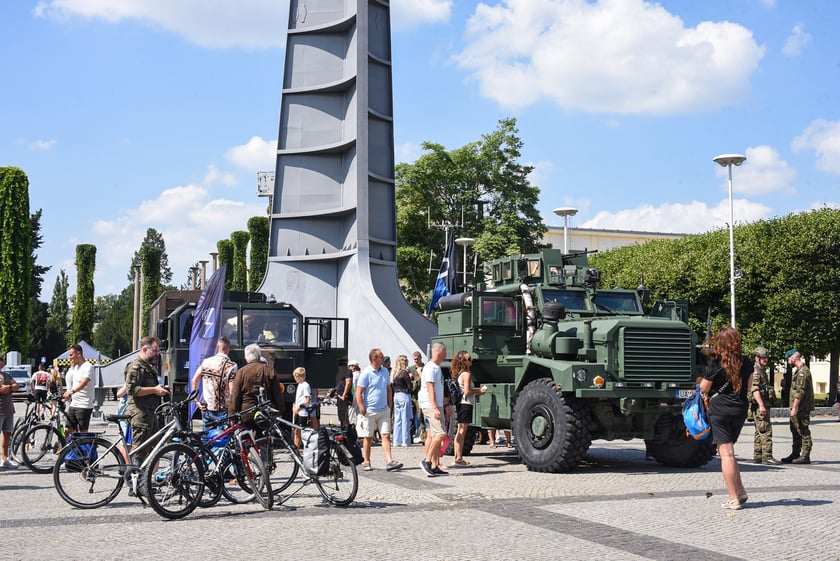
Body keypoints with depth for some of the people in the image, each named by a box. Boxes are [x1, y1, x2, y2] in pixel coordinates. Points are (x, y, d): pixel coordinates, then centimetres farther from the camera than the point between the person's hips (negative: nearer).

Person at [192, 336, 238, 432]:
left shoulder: (206, 362, 3)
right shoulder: (230, 366, -13)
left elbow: (194, 380, 6)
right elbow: (232, 390, -18)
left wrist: (197, 400, 13)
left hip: (206, 408, 5)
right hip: (222, 411, -5)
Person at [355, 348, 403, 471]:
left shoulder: (385, 371, 9)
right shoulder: (366, 373, -10)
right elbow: (358, 393, -11)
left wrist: (390, 405, 13)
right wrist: (362, 409, -15)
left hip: (384, 410, 5)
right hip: (370, 411, -5)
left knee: (386, 435, -3)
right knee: (368, 438, 6)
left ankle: (389, 461, -7)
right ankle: (367, 462, 16)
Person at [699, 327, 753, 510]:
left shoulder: (716, 363, -11)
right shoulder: (746, 362, 4)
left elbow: (704, 388, -4)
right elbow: (749, 385, 18)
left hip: (719, 409, -5)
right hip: (740, 409, 5)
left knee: (726, 452, -5)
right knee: (729, 452, 19)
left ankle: (734, 499, -7)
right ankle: (740, 491, 12)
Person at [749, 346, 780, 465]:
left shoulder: (762, 371, 20)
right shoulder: (755, 371, -12)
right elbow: (755, 389, -21)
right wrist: (761, 405, -27)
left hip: (764, 405, 11)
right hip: (759, 405, -11)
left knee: (760, 432, 11)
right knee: (766, 431, -13)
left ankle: (757, 456, 15)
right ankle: (767, 456, -14)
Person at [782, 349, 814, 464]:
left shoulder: (803, 371, -17)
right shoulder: (799, 370, 17)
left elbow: (800, 392, -22)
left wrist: (794, 407, -22)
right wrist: (793, 407, 21)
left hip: (802, 407, -11)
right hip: (798, 408, 11)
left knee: (804, 432, -5)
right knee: (795, 431, 16)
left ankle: (805, 456, -2)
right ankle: (795, 454, 23)